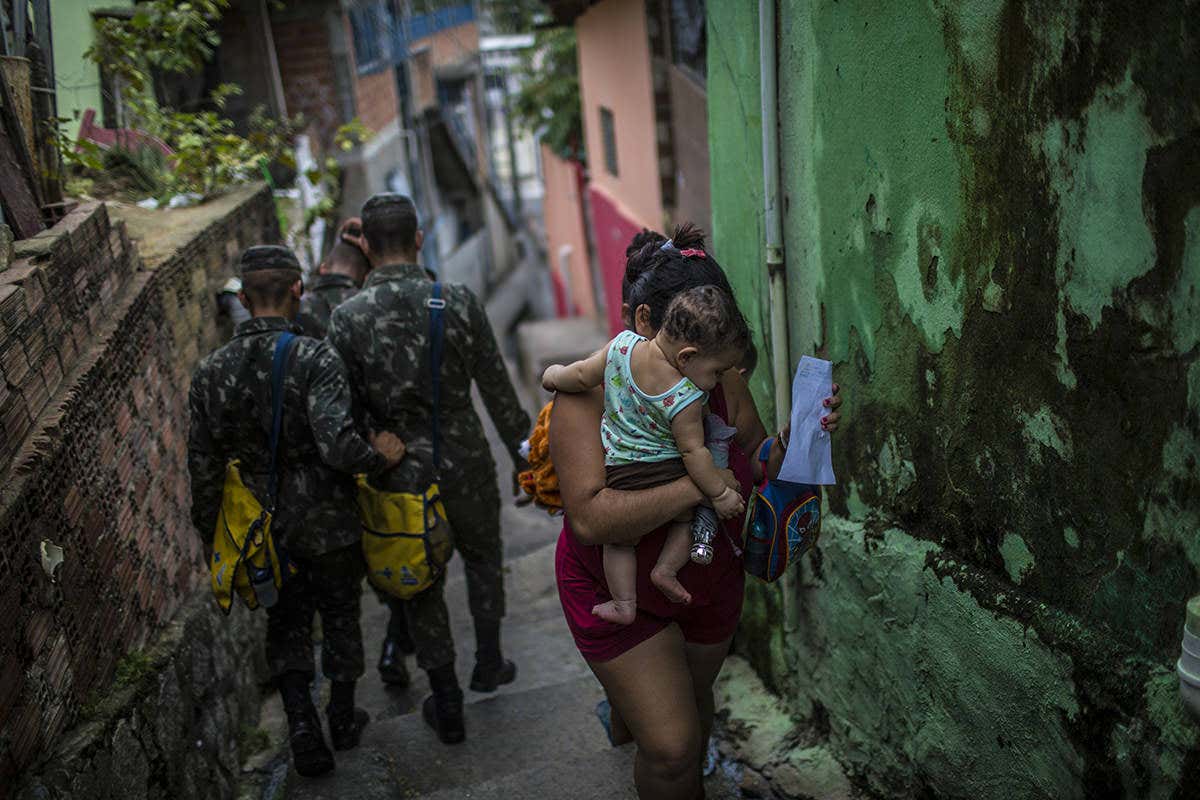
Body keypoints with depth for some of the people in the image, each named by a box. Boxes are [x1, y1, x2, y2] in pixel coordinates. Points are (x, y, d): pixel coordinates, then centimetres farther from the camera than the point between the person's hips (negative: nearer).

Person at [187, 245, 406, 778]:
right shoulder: (315, 359, -21)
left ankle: (302, 724, 14)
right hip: (330, 525, -3)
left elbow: (203, 467, 0)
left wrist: (210, 534, 13)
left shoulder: (210, 373, -6)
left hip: (266, 530, 3)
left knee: (285, 624, 22)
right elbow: (337, 445, -34)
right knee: (340, 618, 19)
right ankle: (343, 720, 36)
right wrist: (378, 458, -14)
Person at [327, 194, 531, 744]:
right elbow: (498, 392, -6)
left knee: (421, 584, 15)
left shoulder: (346, 318, -11)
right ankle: (488, 662, 37)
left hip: (400, 475, 0)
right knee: (482, 557, 27)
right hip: (464, 462, 0)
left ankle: (447, 707, 24)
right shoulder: (457, 301, -11)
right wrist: (524, 455, 7)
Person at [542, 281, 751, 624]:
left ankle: (624, 603, 22)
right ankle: (666, 568, 12)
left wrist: (555, 375, 16)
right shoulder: (685, 399, -25)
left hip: (618, 472, 4)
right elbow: (693, 451, -19)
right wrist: (720, 494, -9)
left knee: (619, 538, 22)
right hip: (667, 474, -4)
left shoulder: (622, 345, -15)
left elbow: (581, 376, -4)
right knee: (691, 516, 25)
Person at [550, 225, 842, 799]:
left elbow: (757, 465, 0)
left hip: (709, 584, 6)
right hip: (616, 593, -5)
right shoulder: (590, 393, -27)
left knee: (692, 705, 28)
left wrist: (796, 435, -21)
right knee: (672, 750, -8)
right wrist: (698, 486, -40)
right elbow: (590, 517, -36)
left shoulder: (721, 381, -12)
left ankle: (623, 715, 62)